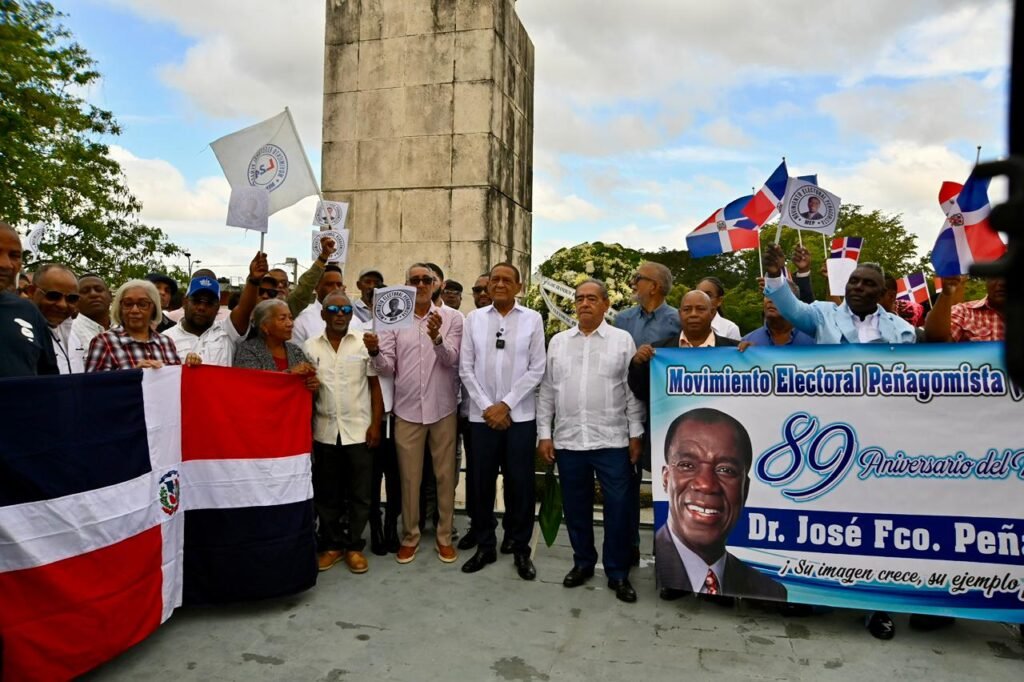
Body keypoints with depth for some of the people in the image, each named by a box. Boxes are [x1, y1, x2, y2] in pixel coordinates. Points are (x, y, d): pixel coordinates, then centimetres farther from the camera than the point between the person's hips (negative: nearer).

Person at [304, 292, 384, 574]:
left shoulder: (364, 343, 0)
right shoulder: (310, 347, 4)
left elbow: (375, 386, 1)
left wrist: (376, 424, -5)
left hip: (359, 430, -1)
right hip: (324, 431, 2)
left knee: (360, 494, 5)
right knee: (326, 494, 11)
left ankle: (353, 546, 19)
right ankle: (331, 544, 25)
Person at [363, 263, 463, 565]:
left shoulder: (451, 317, -2)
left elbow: (450, 360, -12)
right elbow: (387, 367, -2)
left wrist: (436, 337, -31)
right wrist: (374, 352, -24)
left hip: (442, 408, -1)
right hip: (407, 409, 1)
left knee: (445, 475, 9)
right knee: (409, 477, 10)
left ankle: (445, 536, 24)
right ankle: (409, 536, 25)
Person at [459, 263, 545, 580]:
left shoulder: (532, 319, 1)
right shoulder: (474, 318, 5)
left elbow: (537, 369, -3)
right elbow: (465, 368, 3)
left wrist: (505, 404, -9)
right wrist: (486, 406, -5)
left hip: (520, 415, -1)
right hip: (481, 415, 2)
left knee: (520, 484, 6)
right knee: (480, 483, 8)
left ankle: (521, 549, 21)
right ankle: (485, 546, 25)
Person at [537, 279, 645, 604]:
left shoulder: (622, 340, 2)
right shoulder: (558, 341, 9)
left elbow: (633, 391, 1)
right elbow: (547, 391, 9)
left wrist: (636, 434, -2)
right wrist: (544, 433, 5)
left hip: (612, 441, -2)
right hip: (567, 440, 3)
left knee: (618, 508, 1)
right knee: (575, 507, 12)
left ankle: (618, 572, 18)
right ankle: (583, 562, 31)